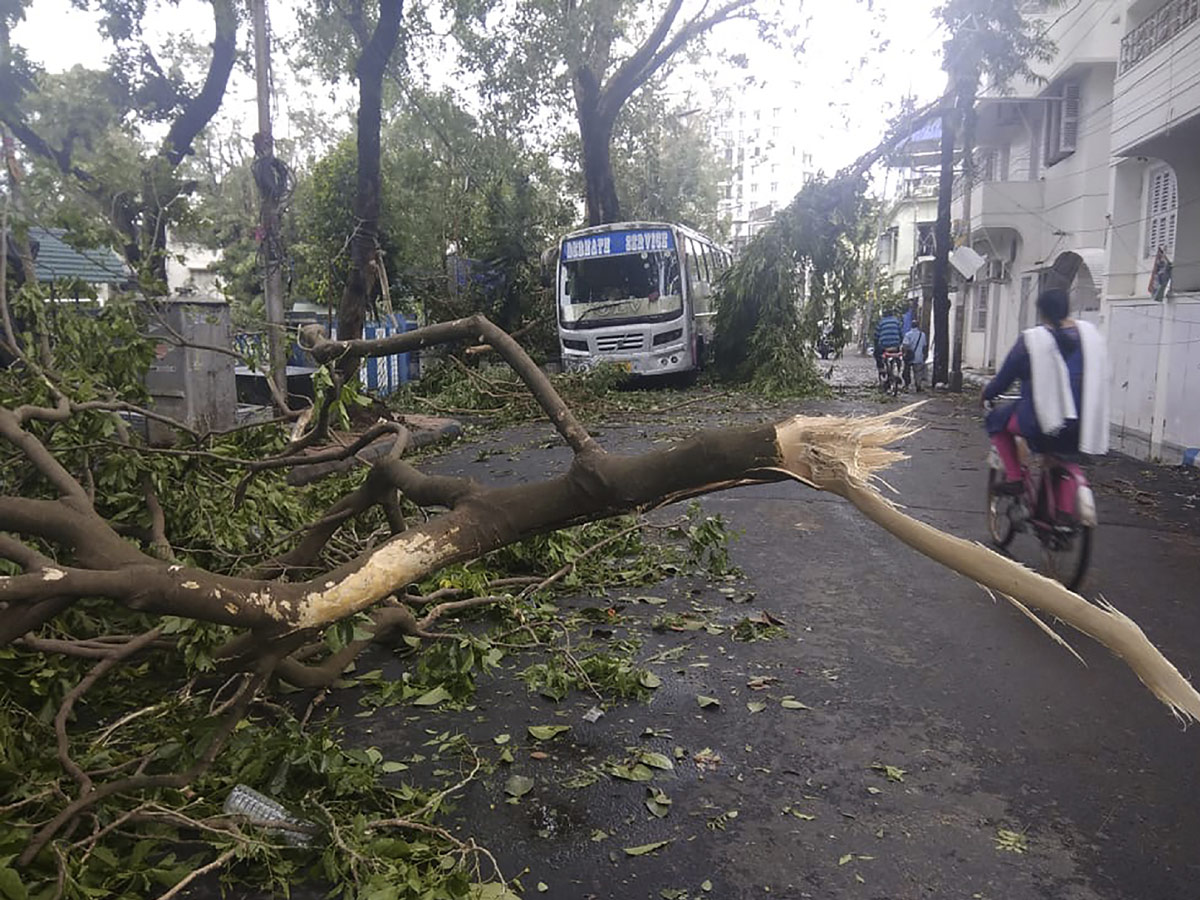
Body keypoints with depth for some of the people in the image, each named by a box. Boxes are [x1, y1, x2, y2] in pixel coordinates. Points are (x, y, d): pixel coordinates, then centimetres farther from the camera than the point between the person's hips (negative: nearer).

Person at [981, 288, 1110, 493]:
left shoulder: (1030, 340, -6)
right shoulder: (1091, 333, 7)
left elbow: (1004, 378, 3)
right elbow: (1099, 379, 18)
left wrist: (986, 394, 23)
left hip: (1042, 426, -4)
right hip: (1088, 427, 5)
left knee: (996, 419, 19)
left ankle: (1013, 476, 6)